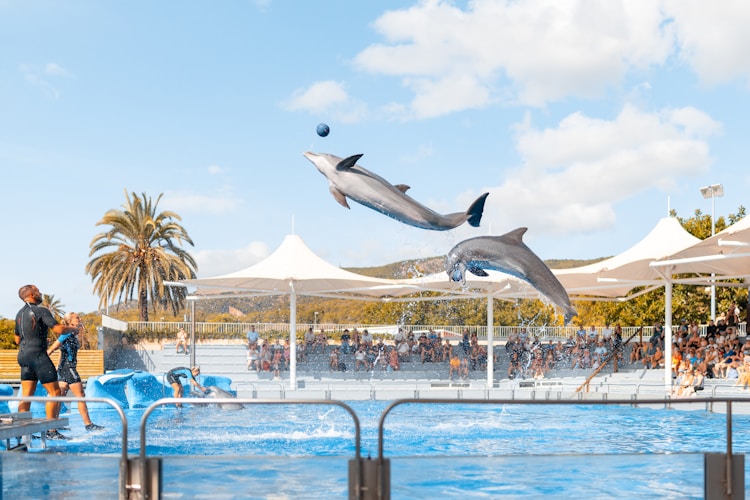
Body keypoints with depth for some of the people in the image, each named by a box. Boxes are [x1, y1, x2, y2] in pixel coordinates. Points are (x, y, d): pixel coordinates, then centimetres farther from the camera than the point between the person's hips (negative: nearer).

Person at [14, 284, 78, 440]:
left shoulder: (20, 313, 15)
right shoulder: (41, 311, -10)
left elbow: (17, 339, 23)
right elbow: (58, 329, -18)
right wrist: (74, 328, -1)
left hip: (23, 355, 9)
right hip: (38, 354, -9)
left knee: (26, 396, 8)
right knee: (54, 392, -5)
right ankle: (52, 431, -8)